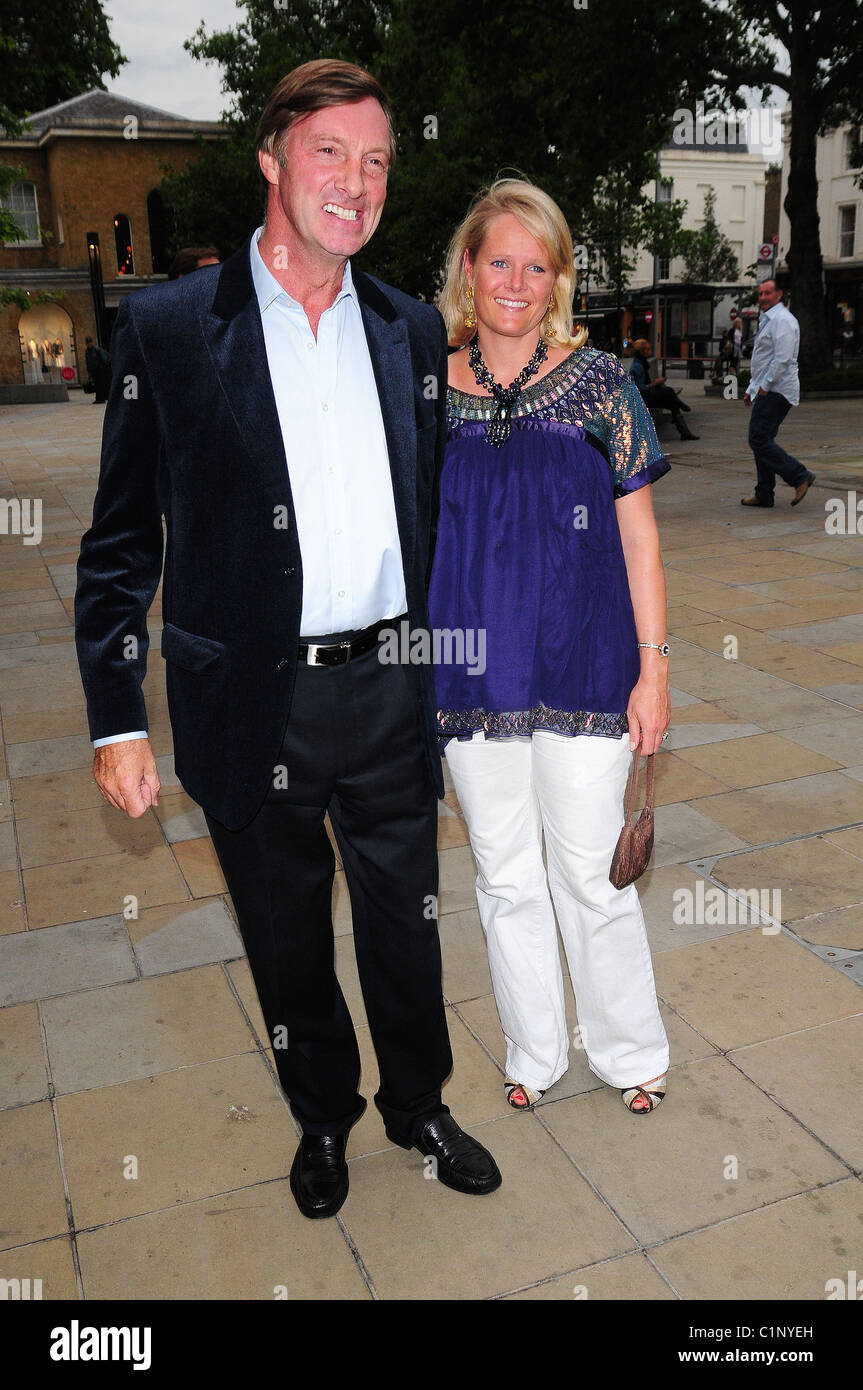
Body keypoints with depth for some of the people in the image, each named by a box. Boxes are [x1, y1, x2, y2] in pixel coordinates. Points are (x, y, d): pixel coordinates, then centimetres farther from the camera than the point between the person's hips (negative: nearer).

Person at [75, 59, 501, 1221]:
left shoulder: (413, 330, 6)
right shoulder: (167, 326, -4)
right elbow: (119, 541, -4)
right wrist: (117, 719, -8)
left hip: (390, 689, 3)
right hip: (255, 702, -2)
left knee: (407, 923, 17)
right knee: (286, 938, 16)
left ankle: (418, 1104, 42)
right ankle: (323, 1115, 42)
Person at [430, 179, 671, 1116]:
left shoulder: (598, 381, -1)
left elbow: (638, 533, 0)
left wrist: (653, 666, -4)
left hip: (581, 669, -2)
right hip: (471, 674, 3)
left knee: (589, 873, 6)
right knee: (505, 877, 14)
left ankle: (630, 1054, 31)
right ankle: (533, 1054, 35)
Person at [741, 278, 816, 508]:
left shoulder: (782, 320, -11)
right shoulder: (768, 321, 22)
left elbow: (782, 359, -22)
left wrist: (764, 386, -20)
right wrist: (752, 389, 24)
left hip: (776, 392, -10)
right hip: (766, 391, 10)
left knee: (759, 439, -16)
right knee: (761, 441, 9)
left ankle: (800, 476, -10)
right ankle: (764, 495, 13)